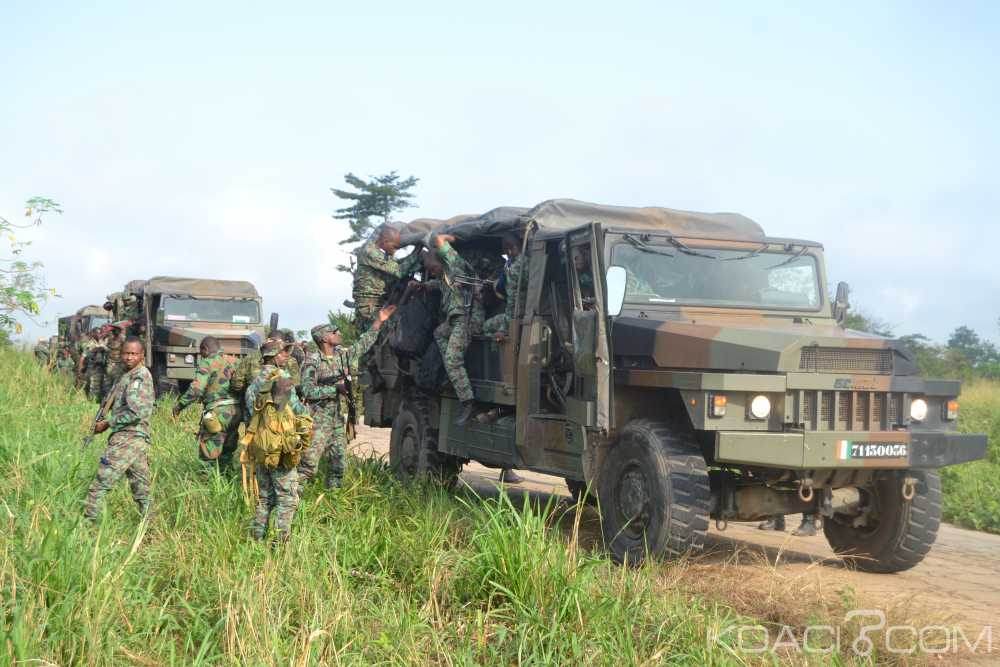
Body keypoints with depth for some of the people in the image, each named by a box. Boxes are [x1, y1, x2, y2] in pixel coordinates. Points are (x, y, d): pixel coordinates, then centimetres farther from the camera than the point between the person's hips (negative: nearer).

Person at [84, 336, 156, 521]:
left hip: (127, 439, -10)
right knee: (140, 485, 13)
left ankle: (89, 520, -6)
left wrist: (108, 424, -11)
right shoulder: (130, 374, 17)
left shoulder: (138, 376, -14)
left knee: (101, 483, -8)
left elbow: (136, 413, -22)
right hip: (138, 439, 10)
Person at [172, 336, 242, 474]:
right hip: (236, 411, 6)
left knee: (208, 456, -1)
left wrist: (179, 405, -5)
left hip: (217, 411, -6)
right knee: (227, 453, 18)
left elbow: (196, 389, -15)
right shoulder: (235, 361, 13)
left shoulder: (207, 363, -5)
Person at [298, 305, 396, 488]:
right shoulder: (312, 364, -9)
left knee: (338, 466, 10)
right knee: (309, 464, -14)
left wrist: (379, 321, 25)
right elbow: (307, 391, -20)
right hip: (318, 422, -7)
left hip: (337, 420, 7)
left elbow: (364, 343, 24)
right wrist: (336, 388, -20)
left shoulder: (343, 356, 12)